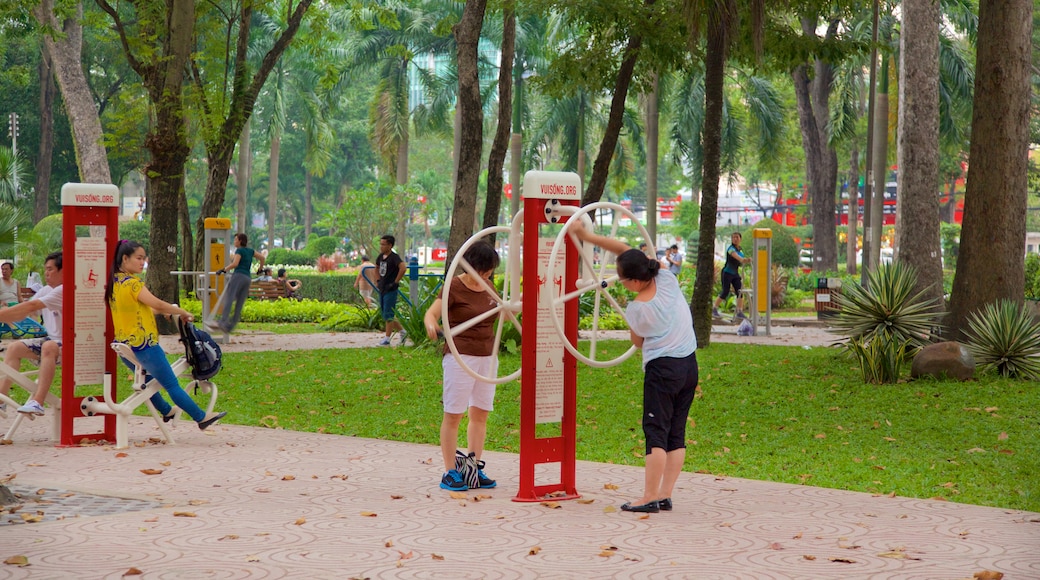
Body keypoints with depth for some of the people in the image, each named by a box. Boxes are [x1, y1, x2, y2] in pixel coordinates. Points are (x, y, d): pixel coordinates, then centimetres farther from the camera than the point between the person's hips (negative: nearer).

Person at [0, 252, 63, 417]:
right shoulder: (45, 291, 10)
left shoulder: (63, 291, -18)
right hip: (52, 340, 9)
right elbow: (22, 314, 4)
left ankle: (37, 403, -44)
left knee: (48, 347, -38)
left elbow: (31, 306, -26)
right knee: (14, 348, -1)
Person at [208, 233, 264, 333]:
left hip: (239, 276, -8)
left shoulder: (239, 251, -1)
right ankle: (231, 326, -4)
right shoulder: (250, 251, 21)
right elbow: (262, 258, 30)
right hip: (248, 278, 8)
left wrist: (223, 269, -9)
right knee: (239, 304, 1)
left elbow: (235, 264, -15)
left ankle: (222, 322, -33)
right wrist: (260, 269, 43)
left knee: (228, 298, -18)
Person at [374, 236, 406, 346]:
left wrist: (396, 282, -24)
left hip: (390, 290, -9)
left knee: (388, 315, -5)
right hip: (382, 289, 9)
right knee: (385, 314, 13)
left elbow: (403, 267, -30)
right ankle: (403, 332, 24)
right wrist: (378, 281, 17)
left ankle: (387, 338, 2)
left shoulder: (394, 257, -14)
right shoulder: (380, 257, 10)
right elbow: (377, 268, 30)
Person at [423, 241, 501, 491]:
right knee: (453, 414, -3)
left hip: (487, 356, 7)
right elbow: (431, 313, -22)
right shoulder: (454, 287, -11)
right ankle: (450, 472, 0)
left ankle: (475, 468, 14)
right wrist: (431, 324, -44)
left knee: (480, 413, 8)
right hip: (460, 356, -7)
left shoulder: (488, 286, 10)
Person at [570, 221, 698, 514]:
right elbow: (625, 250, 5)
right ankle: (665, 495, 9)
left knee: (656, 432, -4)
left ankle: (649, 498, -5)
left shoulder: (636, 309, -15)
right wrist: (588, 236, 6)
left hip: (661, 369, -6)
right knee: (677, 433, 7)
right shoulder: (667, 280, -2)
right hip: (689, 365, 6)